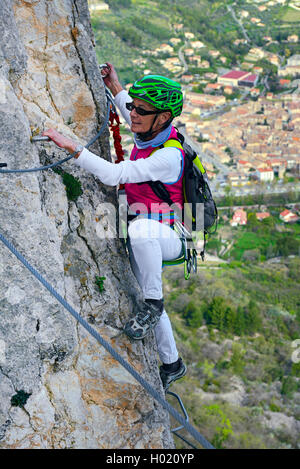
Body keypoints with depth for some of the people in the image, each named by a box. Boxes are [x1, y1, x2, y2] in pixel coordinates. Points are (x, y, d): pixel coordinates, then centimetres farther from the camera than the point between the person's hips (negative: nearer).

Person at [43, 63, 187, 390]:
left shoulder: (168, 157, -27)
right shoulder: (149, 132, -1)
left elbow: (114, 174, -36)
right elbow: (133, 117, 27)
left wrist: (70, 146, -37)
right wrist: (115, 87, 25)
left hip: (168, 238, -9)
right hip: (146, 241, 9)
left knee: (140, 229, -43)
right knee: (149, 300, 18)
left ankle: (153, 303, -24)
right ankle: (171, 364, 37)